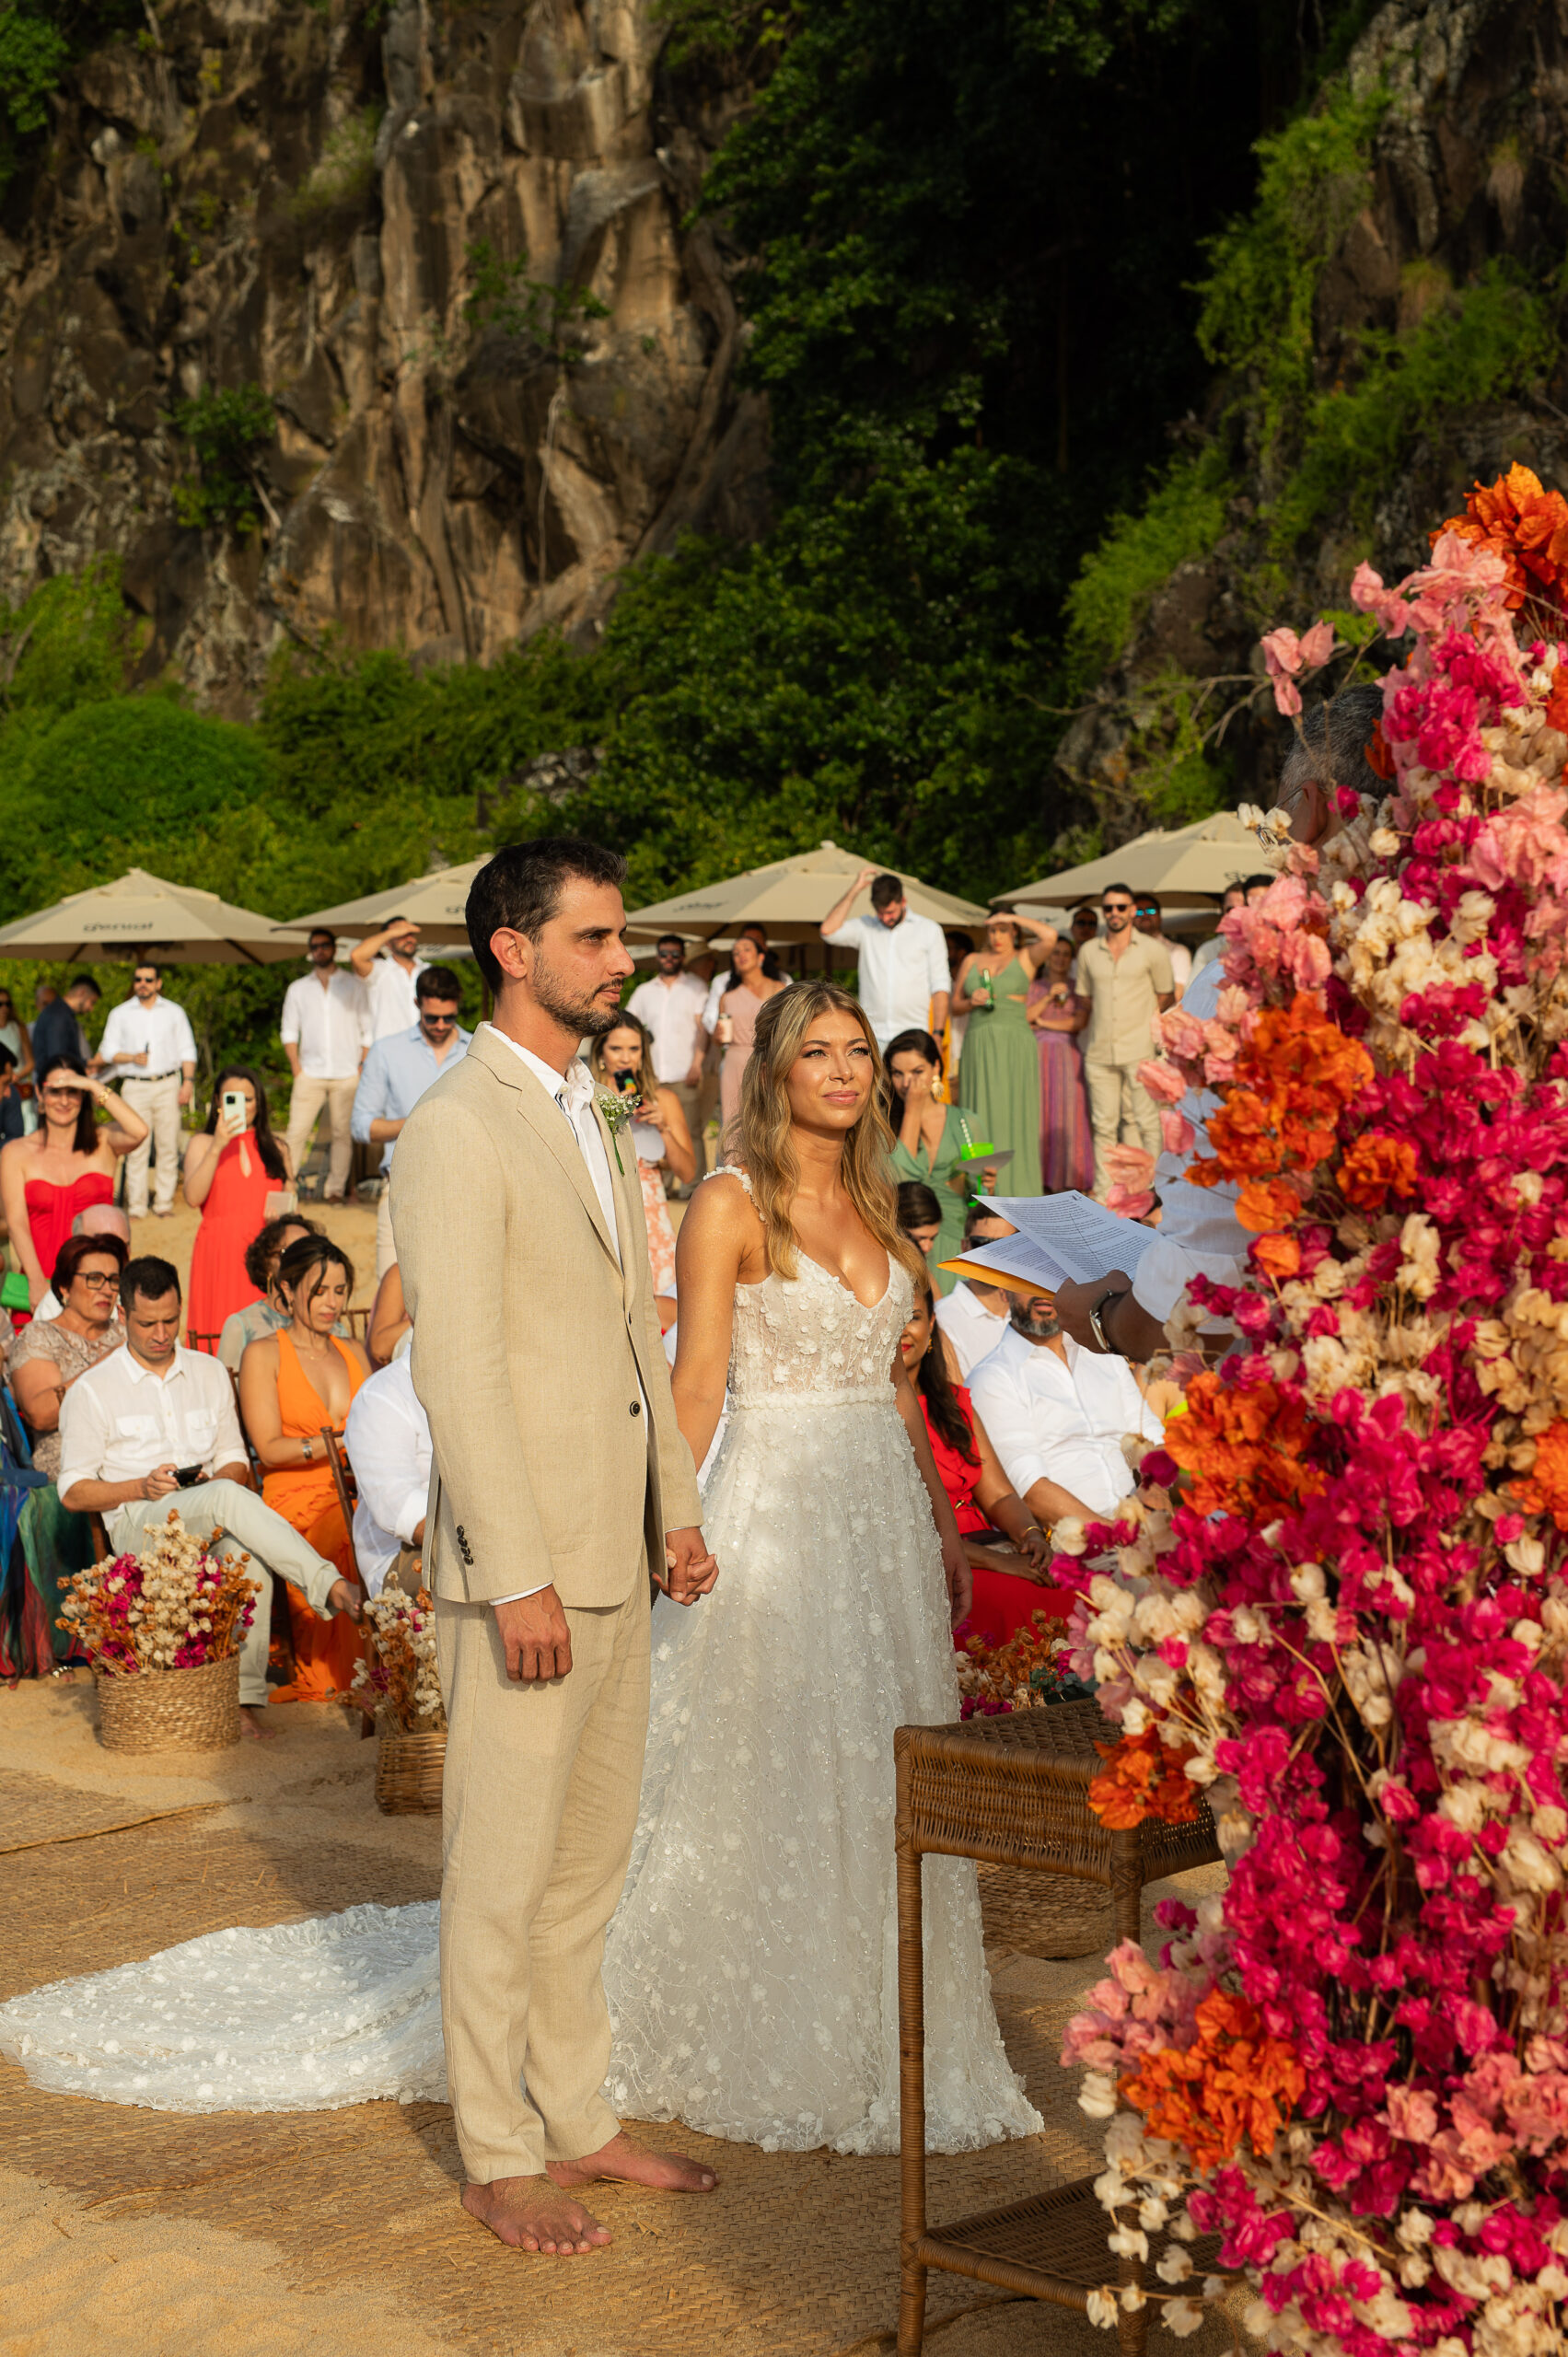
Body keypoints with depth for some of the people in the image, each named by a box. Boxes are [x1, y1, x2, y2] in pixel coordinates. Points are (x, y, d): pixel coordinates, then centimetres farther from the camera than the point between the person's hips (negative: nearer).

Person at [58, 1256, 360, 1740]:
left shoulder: (210, 1373, 17)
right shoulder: (92, 1390, 5)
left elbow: (235, 1461, 19)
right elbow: (73, 1492, 4)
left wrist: (219, 1478, -6)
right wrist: (141, 1487, -13)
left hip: (210, 1521, 3)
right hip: (138, 1525, -3)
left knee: (252, 1555, -34)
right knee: (229, 1499, -35)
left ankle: (246, 1698, -31)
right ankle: (329, 1586, -40)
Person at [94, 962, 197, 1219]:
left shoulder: (174, 1012, 13)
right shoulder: (120, 1014, 11)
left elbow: (187, 1050, 11)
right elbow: (108, 1050, 8)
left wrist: (188, 1082, 0)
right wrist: (132, 1058, -10)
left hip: (167, 1085, 1)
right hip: (135, 1086, -1)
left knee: (168, 1146, -2)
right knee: (136, 1147, -7)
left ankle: (164, 1203, 5)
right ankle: (136, 1206, -4)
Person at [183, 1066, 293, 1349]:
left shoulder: (276, 1148, 19)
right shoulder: (202, 1143, 12)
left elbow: (290, 1203, 20)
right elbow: (193, 1198, -5)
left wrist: (282, 1215, -3)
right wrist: (217, 1148, -11)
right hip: (219, 1258, -2)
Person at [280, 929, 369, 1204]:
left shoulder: (353, 985, 9)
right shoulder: (298, 989, 13)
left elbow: (368, 1030, 8)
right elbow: (289, 1031, 13)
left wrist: (362, 1068, -1)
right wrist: (296, 1068, 1)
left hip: (346, 1075, -1)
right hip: (310, 1074, 1)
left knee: (342, 1132, -1)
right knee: (297, 1131, -7)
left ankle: (335, 1189, 5)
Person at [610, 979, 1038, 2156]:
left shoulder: (874, 1208, 14)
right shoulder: (732, 1203, -6)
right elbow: (697, 1383, -11)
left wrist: (943, 1520, 16)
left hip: (886, 1508, 7)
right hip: (779, 1505, -6)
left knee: (886, 1785, 10)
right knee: (775, 1787, 0)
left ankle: (880, 2044, 23)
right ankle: (771, 2053, 14)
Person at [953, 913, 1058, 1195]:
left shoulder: (1025, 959, 6)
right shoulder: (972, 961, 16)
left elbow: (1049, 936, -14)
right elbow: (956, 1002, 19)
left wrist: (1014, 918, -4)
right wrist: (972, 1001, -3)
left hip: (1014, 1045, -3)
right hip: (978, 1045, 3)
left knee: (1012, 1115, -5)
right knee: (981, 1116, 0)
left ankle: (1015, 1189, -1)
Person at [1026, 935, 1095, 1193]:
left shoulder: (1078, 989, 10)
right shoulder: (1033, 986, 15)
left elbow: (1081, 1022, -3)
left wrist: (1043, 1023, -1)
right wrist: (1048, 998, -7)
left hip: (1067, 1055, -1)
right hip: (1038, 1054, 1)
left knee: (1067, 1113, -8)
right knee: (1038, 1111, -6)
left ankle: (1067, 1179, -7)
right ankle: (1041, 1179, -6)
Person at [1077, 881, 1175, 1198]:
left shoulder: (1151, 951, 4)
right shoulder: (1088, 952, 11)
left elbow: (1166, 995, 12)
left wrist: (1144, 1017, 6)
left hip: (1139, 1049, -3)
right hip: (1100, 1050, 3)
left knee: (1147, 1121, -4)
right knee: (1104, 1124, 3)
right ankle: (1103, 1192, 8)